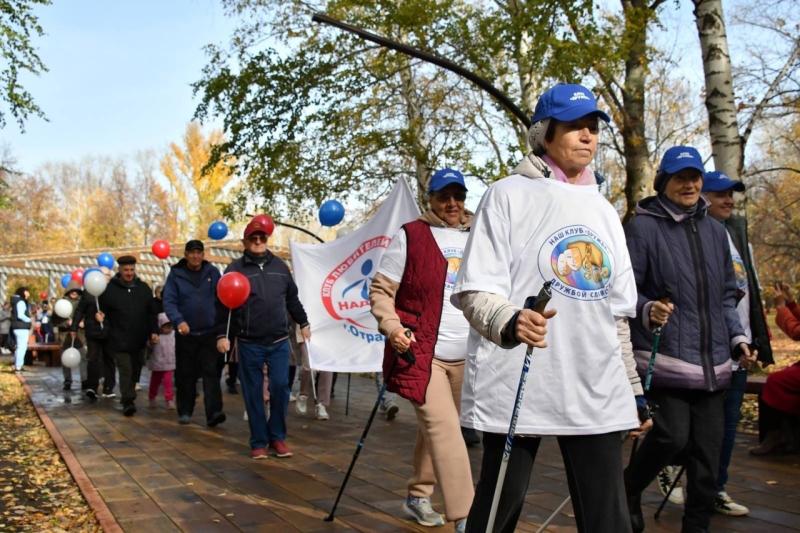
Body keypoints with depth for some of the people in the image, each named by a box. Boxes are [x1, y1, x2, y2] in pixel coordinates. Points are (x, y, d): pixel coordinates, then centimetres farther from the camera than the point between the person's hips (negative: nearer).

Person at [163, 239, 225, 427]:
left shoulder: (213, 272, 3)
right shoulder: (176, 274, 0)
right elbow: (169, 301, -7)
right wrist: (179, 320, -23)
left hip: (209, 332, 0)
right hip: (185, 334, 0)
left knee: (211, 373, -8)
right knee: (185, 375, 10)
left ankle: (213, 413, -12)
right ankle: (185, 411, 24)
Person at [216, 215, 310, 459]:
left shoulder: (279, 266, 10)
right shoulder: (235, 269, -1)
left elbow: (292, 299, 18)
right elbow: (223, 304, -2)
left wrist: (303, 323, 21)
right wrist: (222, 334, -7)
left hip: (279, 341, 2)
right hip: (249, 344, -2)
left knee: (280, 387, -4)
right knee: (253, 393, 4)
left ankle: (277, 437, 13)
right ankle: (259, 442, 16)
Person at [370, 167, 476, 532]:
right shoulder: (410, 236, -4)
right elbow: (380, 290, -2)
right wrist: (392, 326, -18)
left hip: (465, 357, 5)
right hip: (421, 352, -5)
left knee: (434, 428, 16)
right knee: (444, 429, -11)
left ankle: (418, 496, 33)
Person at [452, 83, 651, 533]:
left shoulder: (604, 211, 16)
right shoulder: (509, 195, -1)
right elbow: (475, 290, -9)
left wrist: (634, 389, 19)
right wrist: (510, 322, -30)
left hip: (597, 393, 5)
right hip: (518, 387, -5)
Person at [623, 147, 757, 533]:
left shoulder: (714, 230, 14)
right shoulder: (643, 226, -4)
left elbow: (725, 294, 20)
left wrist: (737, 338, 9)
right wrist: (647, 310, -24)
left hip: (712, 360, 6)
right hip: (664, 356, -5)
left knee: (708, 450, 7)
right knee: (673, 436, -14)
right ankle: (628, 489, 16)